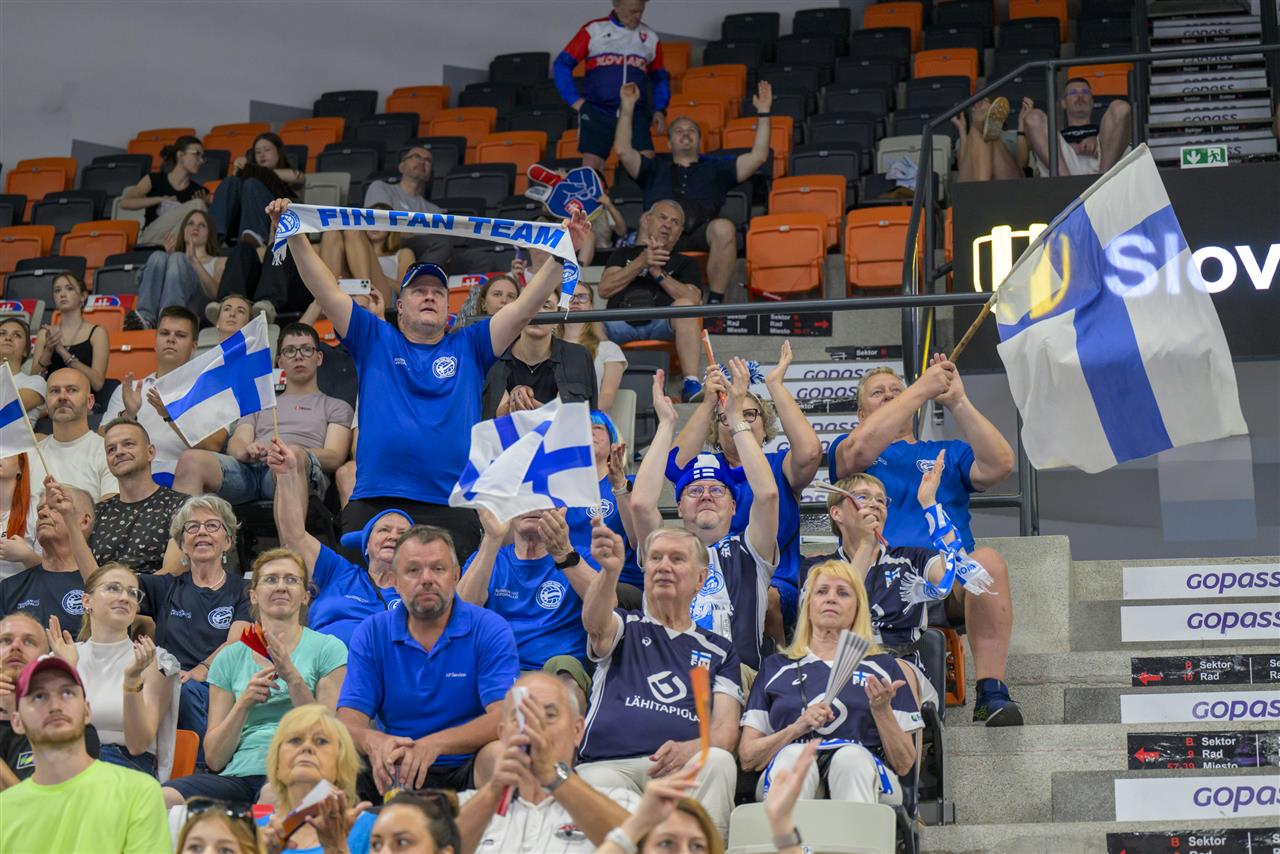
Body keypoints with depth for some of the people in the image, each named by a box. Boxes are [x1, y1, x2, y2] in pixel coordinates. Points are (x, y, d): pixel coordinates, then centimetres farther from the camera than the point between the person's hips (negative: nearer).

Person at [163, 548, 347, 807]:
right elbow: (214, 758, 13)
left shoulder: (328, 649, 11)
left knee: (275, 796, -43)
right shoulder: (230, 658, 19)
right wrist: (243, 703, -4)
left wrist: (292, 677, -10)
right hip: (238, 773, 3)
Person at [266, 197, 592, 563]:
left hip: (451, 507, 0)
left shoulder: (469, 347, 16)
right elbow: (329, 294, 8)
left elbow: (524, 308, 9)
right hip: (373, 504, 0)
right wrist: (295, 235, -2)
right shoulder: (375, 341, 15)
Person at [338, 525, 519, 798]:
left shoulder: (491, 630, -3)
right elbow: (349, 721, -3)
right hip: (396, 769, 1)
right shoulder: (371, 634, 6)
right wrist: (373, 741, -30)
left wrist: (435, 744, -35)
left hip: (466, 767, -1)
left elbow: (504, 718, -16)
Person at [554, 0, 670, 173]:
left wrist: (659, 110, 10)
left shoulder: (650, 38, 14)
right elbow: (562, 65, 7)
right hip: (597, 113, -2)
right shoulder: (593, 31, 5)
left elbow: (660, 79, 26)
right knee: (591, 167, -11)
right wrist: (574, 100, -2)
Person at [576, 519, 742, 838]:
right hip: (607, 764, -2)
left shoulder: (718, 651, 24)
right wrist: (610, 570, -29)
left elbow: (726, 729, 11)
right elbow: (595, 623, -5)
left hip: (684, 769, 2)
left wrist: (688, 749, -15)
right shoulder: (625, 628, 22)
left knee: (719, 762, -33)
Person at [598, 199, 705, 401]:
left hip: (662, 323, 0)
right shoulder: (624, 254, 31)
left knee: (684, 305, -35)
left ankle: (691, 384, -42)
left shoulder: (685, 263, 28)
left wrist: (658, 273, 0)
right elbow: (605, 289, 11)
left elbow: (693, 300, 7)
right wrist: (641, 263, 2)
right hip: (621, 322, 0)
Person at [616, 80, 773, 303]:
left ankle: (715, 301, -31)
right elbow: (623, 151, 23)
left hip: (700, 233, 0)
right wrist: (627, 108, 21)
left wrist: (763, 113, 24)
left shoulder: (715, 169, 36)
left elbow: (758, 157, 27)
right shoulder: (656, 169, 37)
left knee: (724, 228, -36)